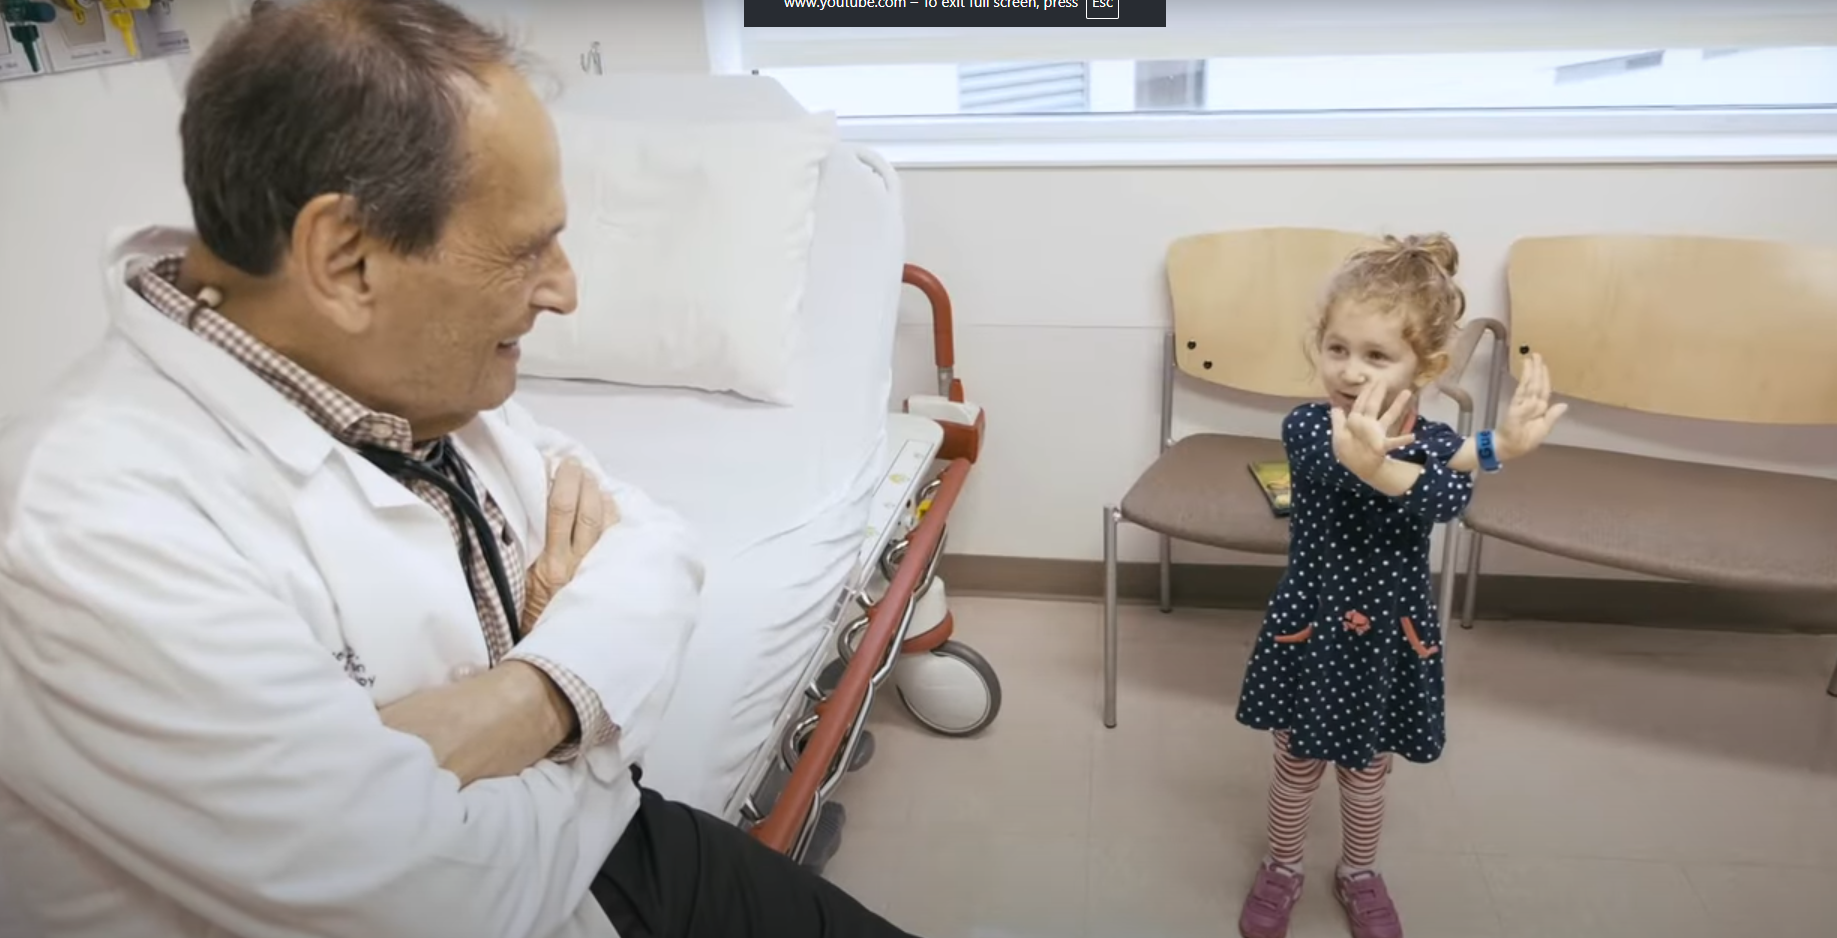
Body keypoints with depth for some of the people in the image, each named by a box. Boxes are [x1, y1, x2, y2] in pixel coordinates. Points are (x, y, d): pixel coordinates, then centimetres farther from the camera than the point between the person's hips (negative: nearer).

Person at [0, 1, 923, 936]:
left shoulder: (416, 371, -6)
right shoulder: (91, 538, -30)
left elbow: (653, 539, -2)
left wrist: (540, 696, -21)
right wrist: (592, 732, -11)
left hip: (590, 852, 6)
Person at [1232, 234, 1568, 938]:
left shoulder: (1440, 444, -13)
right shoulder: (1307, 427, -19)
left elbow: (1445, 501, -36)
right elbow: (1335, 464, -41)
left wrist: (1378, 465, -60)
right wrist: (1485, 453, -57)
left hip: (1391, 633, 1)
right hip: (1311, 628, -1)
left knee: (1368, 768, 20)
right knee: (1299, 762, 17)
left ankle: (1359, 875, 44)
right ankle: (1281, 869, 40)